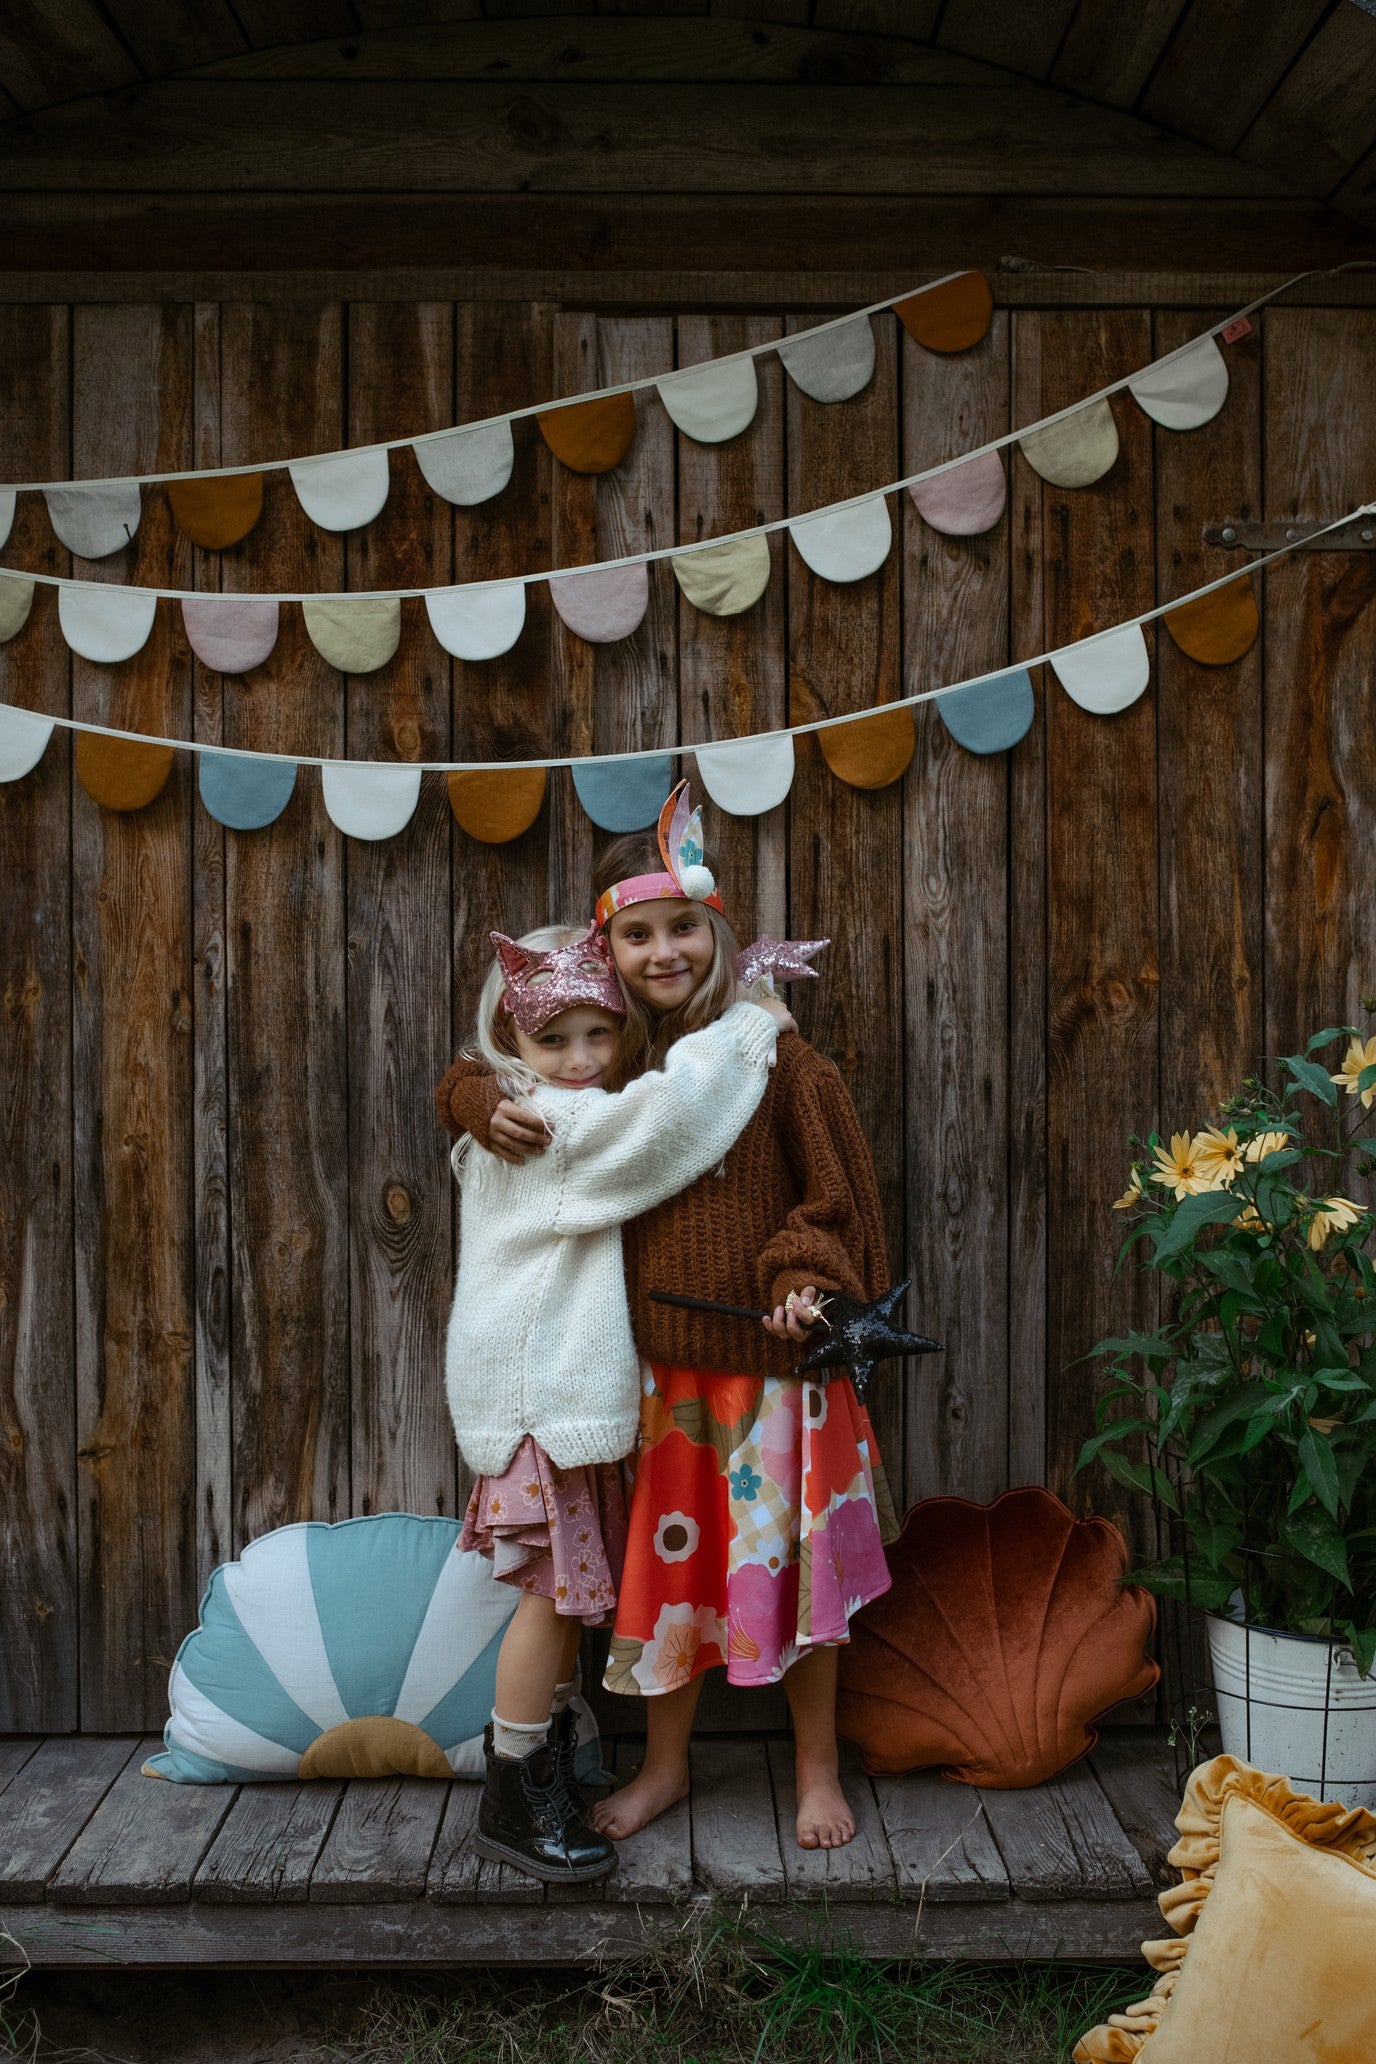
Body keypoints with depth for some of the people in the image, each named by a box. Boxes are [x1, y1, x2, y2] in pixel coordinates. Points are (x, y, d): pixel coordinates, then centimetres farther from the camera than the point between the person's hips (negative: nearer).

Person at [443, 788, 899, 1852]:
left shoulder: (777, 1057, -9)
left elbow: (840, 1194, -5)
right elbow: (477, 1078, 14)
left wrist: (807, 1281, -20)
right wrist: (489, 1105, -8)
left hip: (769, 1363, -3)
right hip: (657, 1365, 3)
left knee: (789, 1562, 9)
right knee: (665, 1564, 15)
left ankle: (818, 1769, 30)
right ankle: (665, 1764, 35)